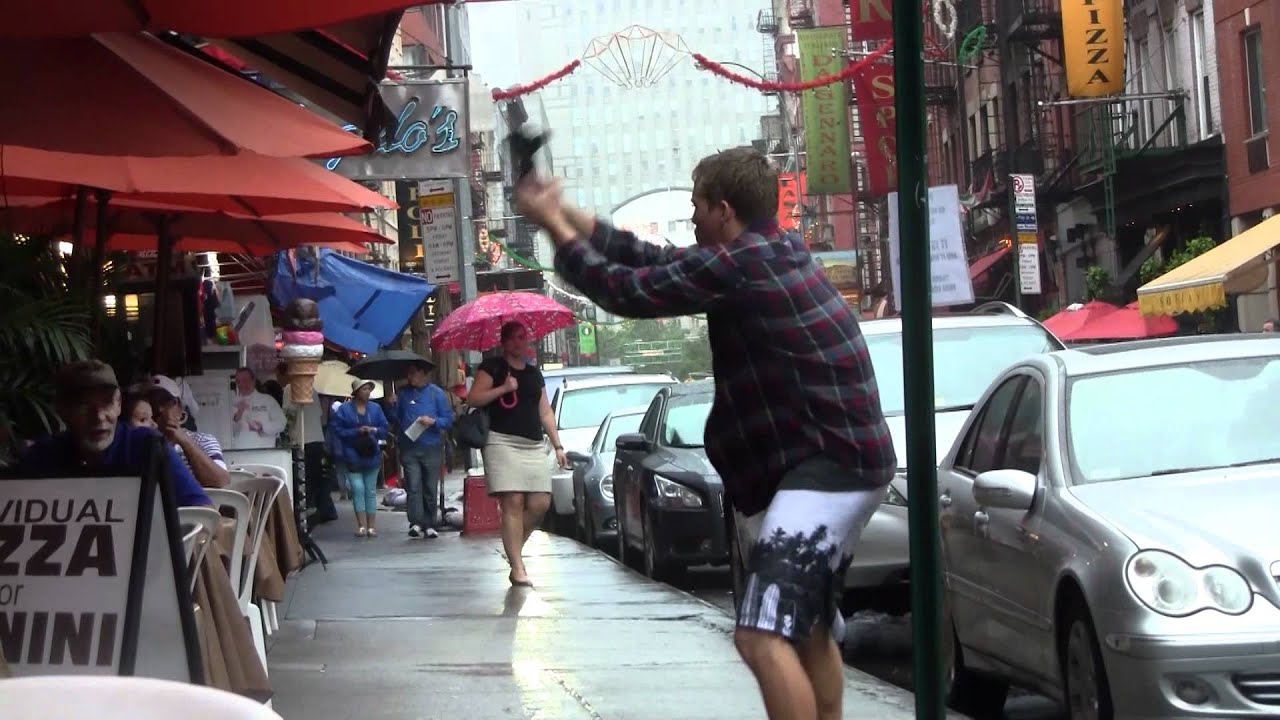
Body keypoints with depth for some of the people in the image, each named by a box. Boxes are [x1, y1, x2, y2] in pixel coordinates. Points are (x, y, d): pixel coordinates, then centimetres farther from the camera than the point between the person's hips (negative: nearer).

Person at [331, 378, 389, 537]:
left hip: (371, 455, 3)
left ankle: (372, 526, 10)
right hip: (353, 456, -3)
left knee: (371, 490, 7)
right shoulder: (345, 409, -4)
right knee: (358, 489, -9)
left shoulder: (375, 408, 6)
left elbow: (384, 429, 6)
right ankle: (362, 525, -7)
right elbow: (338, 430, -8)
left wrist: (374, 430, -15)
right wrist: (357, 431, -19)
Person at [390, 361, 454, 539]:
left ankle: (429, 525, 11)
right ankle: (416, 523, -17)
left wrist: (433, 421, -16)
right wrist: (394, 406, -1)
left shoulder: (436, 393, 3)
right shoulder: (403, 394, 11)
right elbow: (398, 422, 16)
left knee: (431, 489, 4)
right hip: (409, 449, 1)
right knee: (413, 486, -11)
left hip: (431, 448, -1)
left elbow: (449, 420, 0)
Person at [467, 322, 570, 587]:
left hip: (534, 446, 6)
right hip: (502, 443, -6)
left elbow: (545, 412, 23)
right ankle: (517, 568, -14)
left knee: (540, 503, -5)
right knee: (513, 502, -13)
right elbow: (473, 399, -5)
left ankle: (514, 547, 18)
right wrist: (503, 389, -13)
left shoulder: (534, 373, 22)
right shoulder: (492, 367, 5)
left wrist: (558, 446, 17)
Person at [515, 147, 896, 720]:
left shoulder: (737, 265, -19)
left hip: (829, 464, -11)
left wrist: (556, 227, 3)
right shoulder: (776, 250, 11)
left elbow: (627, 290, -11)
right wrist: (573, 217, 19)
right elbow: (660, 263, 18)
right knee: (810, 632, 25)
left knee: (764, 638, -21)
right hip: (835, 459, 11)